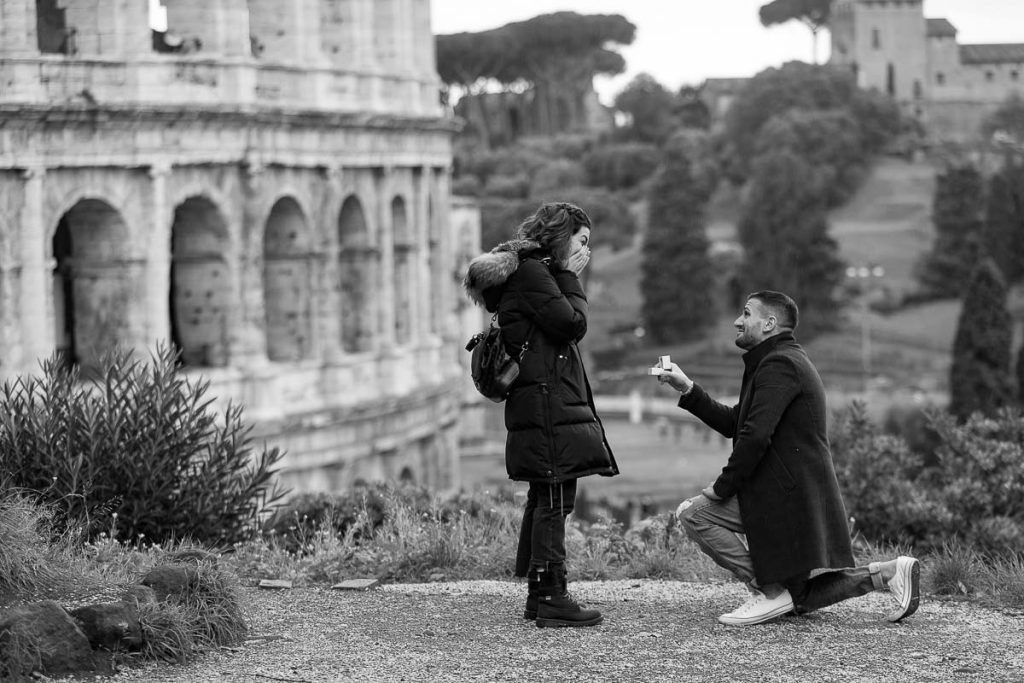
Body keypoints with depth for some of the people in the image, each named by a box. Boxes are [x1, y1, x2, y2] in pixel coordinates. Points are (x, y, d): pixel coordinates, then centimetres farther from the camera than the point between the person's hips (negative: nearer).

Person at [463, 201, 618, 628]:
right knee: (555, 500, -11)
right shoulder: (531, 272, -11)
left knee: (544, 498, 13)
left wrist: (567, 277, 13)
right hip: (547, 403, -11)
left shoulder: (535, 270, 21)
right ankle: (551, 596, -11)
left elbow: (568, 329, 21)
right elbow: (572, 324, -17)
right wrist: (571, 278, -5)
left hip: (546, 404, 11)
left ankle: (538, 594, 18)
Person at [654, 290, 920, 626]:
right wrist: (687, 389, 15)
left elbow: (755, 436, -24)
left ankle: (770, 591, -11)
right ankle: (888, 573, 10)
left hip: (786, 495, -10)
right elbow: (732, 423, 21)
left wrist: (722, 487, -16)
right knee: (805, 597, 15)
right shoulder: (788, 359, 20)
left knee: (693, 513, -9)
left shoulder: (778, 365, -14)